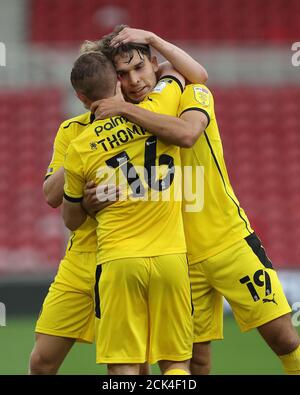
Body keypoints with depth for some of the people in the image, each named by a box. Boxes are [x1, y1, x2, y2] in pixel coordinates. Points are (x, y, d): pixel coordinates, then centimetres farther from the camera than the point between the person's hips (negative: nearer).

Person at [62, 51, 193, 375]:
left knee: (124, 367, 1)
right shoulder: (158, 108, -2)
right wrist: (147, 55, 32)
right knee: (176, 363, 7)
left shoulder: (79, 150, -1)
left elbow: (71, 221, 15)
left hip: (118, 261, -1)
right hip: (170, 257, 1)